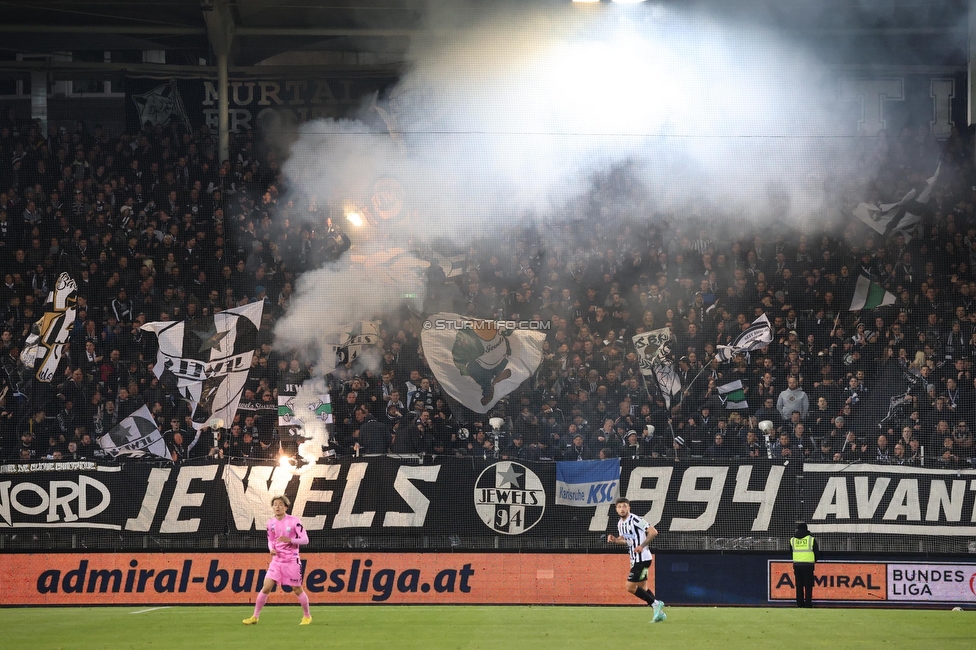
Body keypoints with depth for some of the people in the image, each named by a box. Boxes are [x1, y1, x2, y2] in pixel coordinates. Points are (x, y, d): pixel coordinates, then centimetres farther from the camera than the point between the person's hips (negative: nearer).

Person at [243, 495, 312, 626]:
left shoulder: (294, 521, -10)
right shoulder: (271, 523, 5)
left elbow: (305, 539, -10)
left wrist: (289, 540, -25)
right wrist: (271, 549, -5)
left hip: (292, 561, -4)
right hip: (277, 560, 4)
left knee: (297, 589, 4)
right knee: (266, 587, -6)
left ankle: (307, 616, 23)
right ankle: (255, 617, 1)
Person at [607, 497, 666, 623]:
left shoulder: (635, 520, -17)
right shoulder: (620, 523, 10)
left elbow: (653, 532, -19)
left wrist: (642, 546, -21)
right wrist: (614, 540, 5)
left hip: (642, 558, -9)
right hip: (635, 559, 9)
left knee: (630, 587, -11)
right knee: (642, 589, 11)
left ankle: (655, 603, -2)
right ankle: (659, 613, 16)